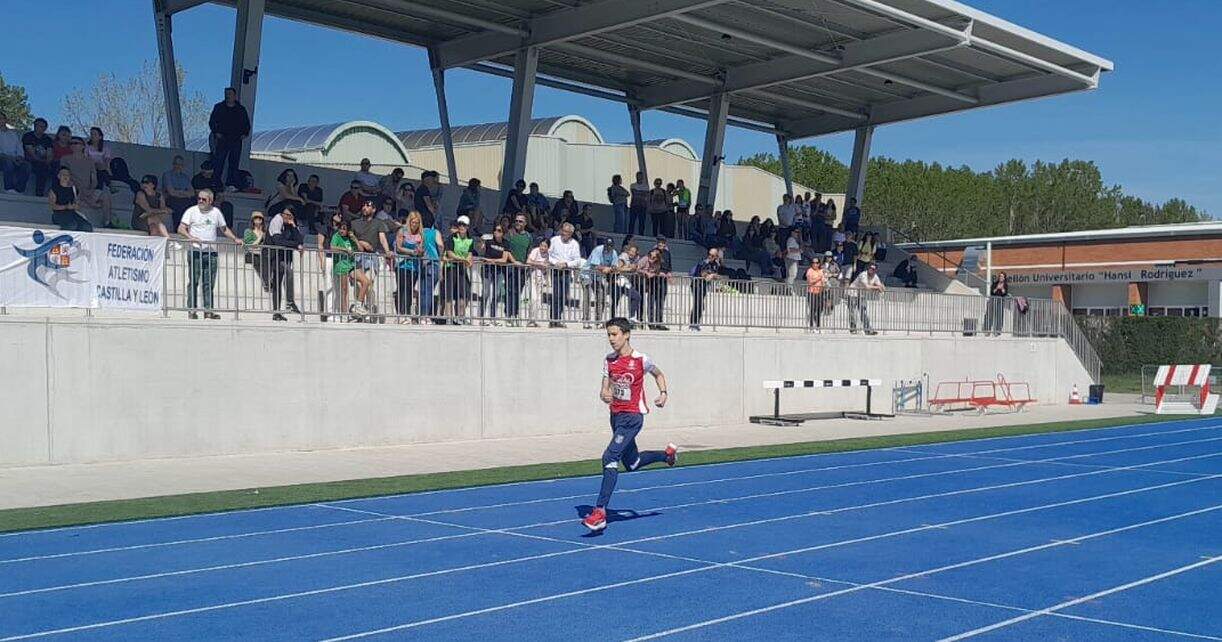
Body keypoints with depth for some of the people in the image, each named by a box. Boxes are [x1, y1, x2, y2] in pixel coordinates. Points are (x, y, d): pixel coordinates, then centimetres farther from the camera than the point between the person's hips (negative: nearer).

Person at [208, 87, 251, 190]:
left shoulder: (241, 109, 11)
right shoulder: (218, 107, 9)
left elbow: (247, 124, 19)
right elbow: (212, 122, 10)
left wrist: (245, 133, 3)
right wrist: (216, 132, -5)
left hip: (236, 141, 1)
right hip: (222, 139, -1)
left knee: (234, 163, 0)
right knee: (218, 162, -5)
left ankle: (232, 184, 3)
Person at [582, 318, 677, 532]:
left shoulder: (641, 360, -10)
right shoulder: (609, 360, 3)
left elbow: (659, 375, 9)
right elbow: (605, 388, 7)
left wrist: (663, 393, -8)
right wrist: (604, 395, -16)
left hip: (632, 416, -7)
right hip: (616, 415, 7)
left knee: (610, 457, -21)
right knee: (632, 464, 20)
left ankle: (600, 511, -21)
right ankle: (667, 453, 48)